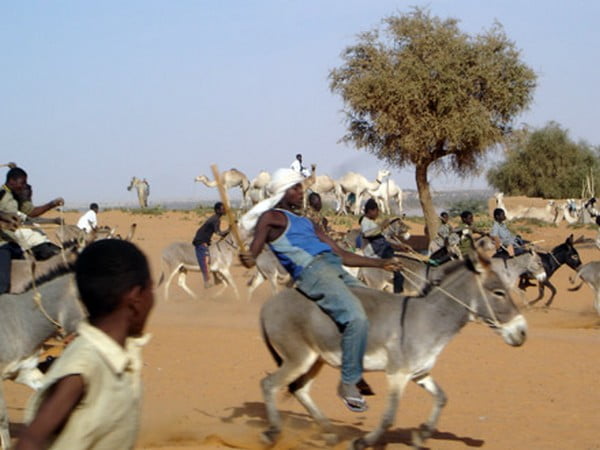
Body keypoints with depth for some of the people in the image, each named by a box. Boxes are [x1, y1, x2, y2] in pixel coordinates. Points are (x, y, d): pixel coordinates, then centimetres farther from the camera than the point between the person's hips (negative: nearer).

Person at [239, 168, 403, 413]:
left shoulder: (308, 224, 29)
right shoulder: (272, 217, 7)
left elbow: (342, 254, 29)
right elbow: (254, 249, -8)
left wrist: (381, 263, 25)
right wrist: (248, 259, -33)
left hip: (335, 269, 9)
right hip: (311, 272, -9)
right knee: (357, 317, -26)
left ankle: (357, 373, 13)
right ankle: (349, 382, -16)